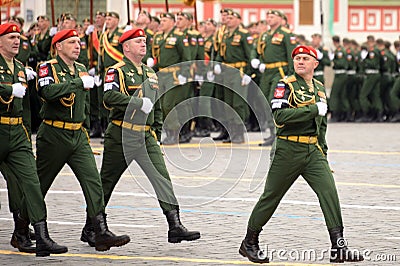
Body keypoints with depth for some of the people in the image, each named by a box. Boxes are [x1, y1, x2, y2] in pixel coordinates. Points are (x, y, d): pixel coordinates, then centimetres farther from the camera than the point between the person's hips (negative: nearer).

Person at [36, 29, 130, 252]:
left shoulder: (82, 69, 13)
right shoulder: (48, 68, -8)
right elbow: (47, 91, -29)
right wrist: (79, 83, -27)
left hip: (78, 136, 5)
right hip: (53, 136, -5)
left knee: (93, 181, -9)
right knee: (40, 185, 6)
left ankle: (102, 233, -15)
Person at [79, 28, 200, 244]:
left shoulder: (150, 73, 15)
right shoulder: (117, 71, -7)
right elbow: (109, 97, -25)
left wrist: (156, 132, 19)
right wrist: (139, 103, -26)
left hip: (146, 136, 6)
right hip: (121, 136, -5)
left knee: (162, 177, -8)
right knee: (106, 182, 6)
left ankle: (175, 227, -13)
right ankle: (91, 228, 20)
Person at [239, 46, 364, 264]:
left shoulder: (319, 88, 16)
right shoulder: (286, 85, -6)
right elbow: (280, 116, -21)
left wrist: (323, 150, 19)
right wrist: (314, 109, -20)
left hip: (313, 150, 5)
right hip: (288, 149, -5)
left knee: (329, 190, -11)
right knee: (271, 196, 3)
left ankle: (338, 248, -12)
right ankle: (249, 243, 19)